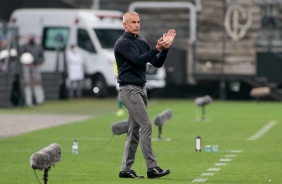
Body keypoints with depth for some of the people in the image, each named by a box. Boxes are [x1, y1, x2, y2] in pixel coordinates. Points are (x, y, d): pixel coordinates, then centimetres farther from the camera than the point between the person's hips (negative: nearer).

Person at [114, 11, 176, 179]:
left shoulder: (142, 43, 15)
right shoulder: (122, 43, -10)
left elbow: (157, 63, 8)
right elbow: (138, 60, -21)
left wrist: (165, 48, -6)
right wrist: (157, 48, -28)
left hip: (141, 89, 9)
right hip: (129, 90, -9)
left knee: (135, 131, 7)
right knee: (146, 125, -15)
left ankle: (126, 169, 10)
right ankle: (152, 168, -15)